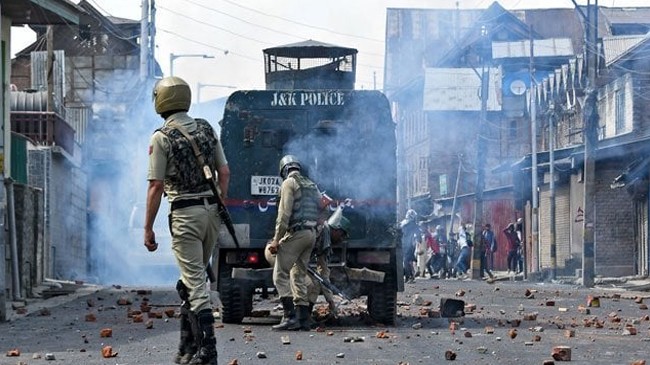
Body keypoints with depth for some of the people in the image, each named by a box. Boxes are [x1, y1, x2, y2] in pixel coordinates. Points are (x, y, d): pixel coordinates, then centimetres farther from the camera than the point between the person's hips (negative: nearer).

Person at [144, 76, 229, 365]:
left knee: (195, 282, -5)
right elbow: (224, 173, 9)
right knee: (192, 278, 16)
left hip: (185, 213, -6)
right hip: (212, 210, 6)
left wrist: (148, 228, -6)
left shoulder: (162, 137, -9)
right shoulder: (207, 129, 9)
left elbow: (156, 186, -11)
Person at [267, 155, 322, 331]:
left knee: (280, 275, -6)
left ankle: (290, 317, -17)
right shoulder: (312, 185, 20)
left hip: (295, 233, -8)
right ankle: (303, 318, 9)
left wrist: (276, 240, -13)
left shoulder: (289, 183, -5)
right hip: (311, 234, 8)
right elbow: (319, 210, 17)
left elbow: (284, 214, -13)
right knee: (299, 275, 14)